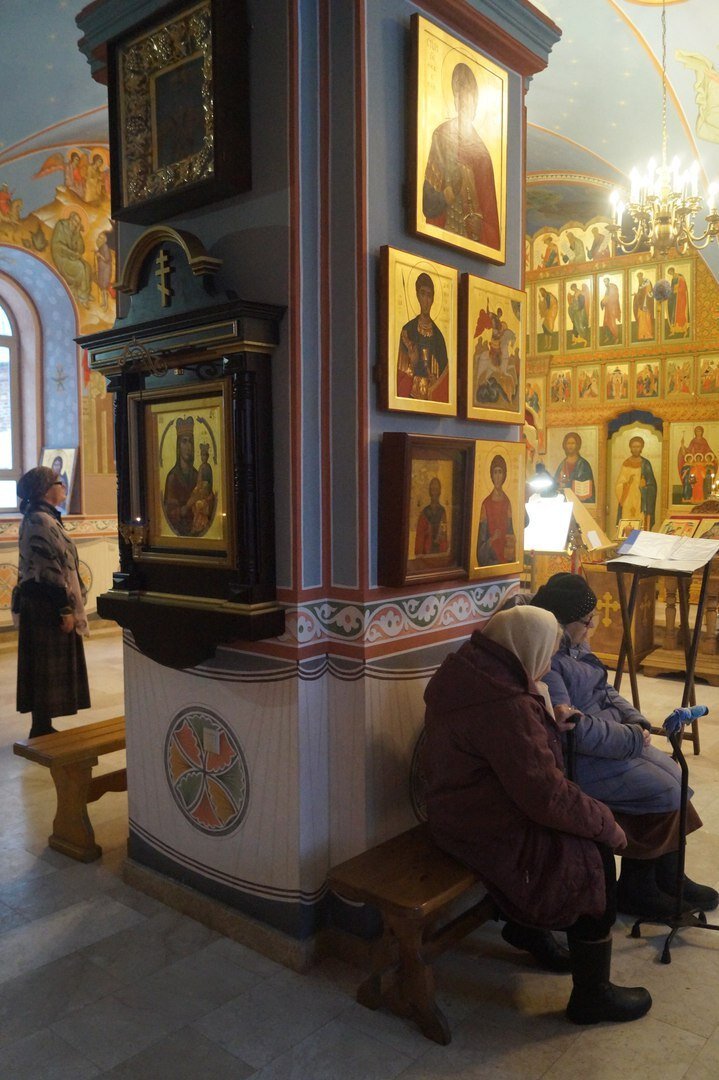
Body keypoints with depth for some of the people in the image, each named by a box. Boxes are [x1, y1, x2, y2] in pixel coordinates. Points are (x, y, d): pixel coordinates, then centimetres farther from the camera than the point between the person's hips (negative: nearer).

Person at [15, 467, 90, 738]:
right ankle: (42, 727, 8)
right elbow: (50, 572, -21)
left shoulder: (37, 518, 13)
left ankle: (42, 725, 23)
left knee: (46, 666, 14)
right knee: (48, 665, -1)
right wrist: (65, 609, -19)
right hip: (47, 605, -10)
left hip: (40, 602, 10)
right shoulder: (41, 522, -18)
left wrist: (66, 606, 20)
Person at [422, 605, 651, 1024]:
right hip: (489, 831, -10)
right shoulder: (506, 707, -31)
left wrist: (552, 722, 2)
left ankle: (525, 924, 28)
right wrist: (606, 824, -12)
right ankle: (592, 996, 11)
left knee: (589, 832, 14)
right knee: (595, 861, -5)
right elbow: (547, 797, -26)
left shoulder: (469, 670, 0)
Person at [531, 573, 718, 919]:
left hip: (613, 738, 10)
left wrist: (637, 721, 0)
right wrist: (632, 738, -18)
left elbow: (604, 691, 17)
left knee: (672, 773, 3)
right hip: (576, 760, -10)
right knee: (662, 791, -11)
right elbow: (571, 729, -27)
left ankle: (668, 878, 18)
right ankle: (636, 890, 8)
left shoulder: (575, 645, 6)